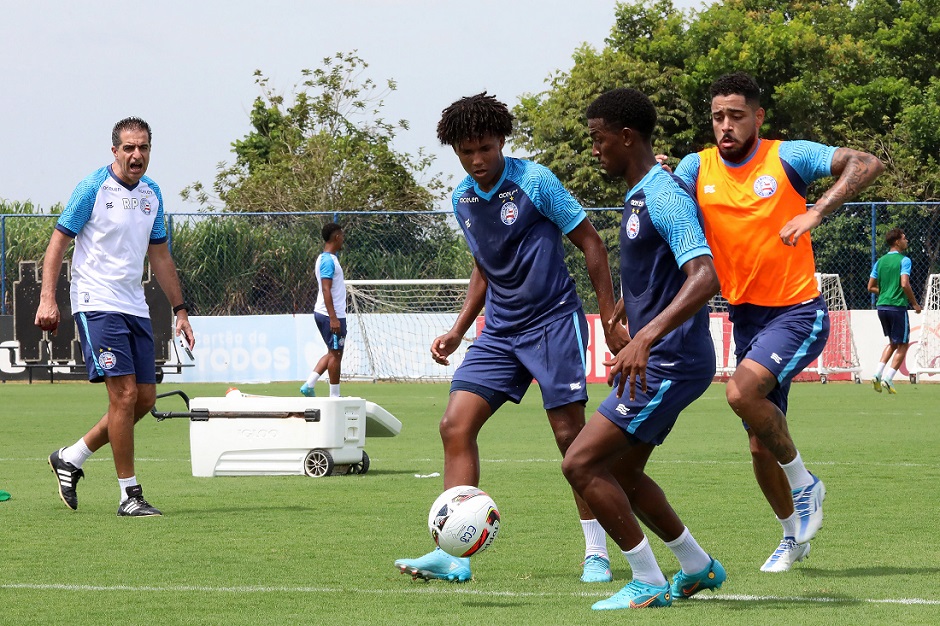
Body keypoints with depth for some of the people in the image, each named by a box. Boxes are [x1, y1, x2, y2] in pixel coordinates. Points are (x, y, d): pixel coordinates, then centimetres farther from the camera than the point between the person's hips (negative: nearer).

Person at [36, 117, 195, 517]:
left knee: (144, 398, 4)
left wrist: (180, 310, 17)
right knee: (124, 394, -13)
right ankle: (129, 495, -6)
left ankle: (70, 459, 20)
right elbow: (58, 243, -6)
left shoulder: (151, 194, 11)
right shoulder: (92, 189, -8)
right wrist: (48, 299, -15)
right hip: (97, 305, -7)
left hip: (135, 309, 7)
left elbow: (159, 256, 20)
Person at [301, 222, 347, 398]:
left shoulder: (326, 258, 15)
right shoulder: (329, 260, -16)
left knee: (333, 353, 15)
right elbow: (326, 290, -21)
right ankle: (334, 396, 4)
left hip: (325, 314, 10)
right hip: (331, 315, -10)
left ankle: (309, 385, 10)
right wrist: (333, 318, -24)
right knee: (336, 354, -2)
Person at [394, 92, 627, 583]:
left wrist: (611, 321, -7)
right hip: (499, 331, 6)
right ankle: (453, 554, -9)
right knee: (455, 426, -8)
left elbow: (590, 243, -5)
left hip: (554, 322, -6)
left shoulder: (535, 182, -11)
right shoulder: (462, 199, 8)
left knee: (571, 436, -7)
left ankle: (597, 553, 5)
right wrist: (458, 330, 14)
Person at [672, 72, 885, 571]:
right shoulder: (698, 168, 3)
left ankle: (804, 484, -7)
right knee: (760, 449, 10)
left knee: (742, 390, -29)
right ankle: (793, 535, 34)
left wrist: (815, 213, -32)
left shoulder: (787, 158, -9)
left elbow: (867, 164, -19)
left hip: (796, 311, -5)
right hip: (745, 317, 5)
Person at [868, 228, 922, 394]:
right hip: (897, 306, -7)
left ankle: (877, 374, 7)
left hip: (882, 306, 7)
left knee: (893, 342, 21)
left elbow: (871, 287, 12)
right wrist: (915, 304, -8)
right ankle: (888, 378, -5)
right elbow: (905, 284, -19)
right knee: (903, 345, 5)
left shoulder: (880, 261, 12)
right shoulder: (903, 260, -8)